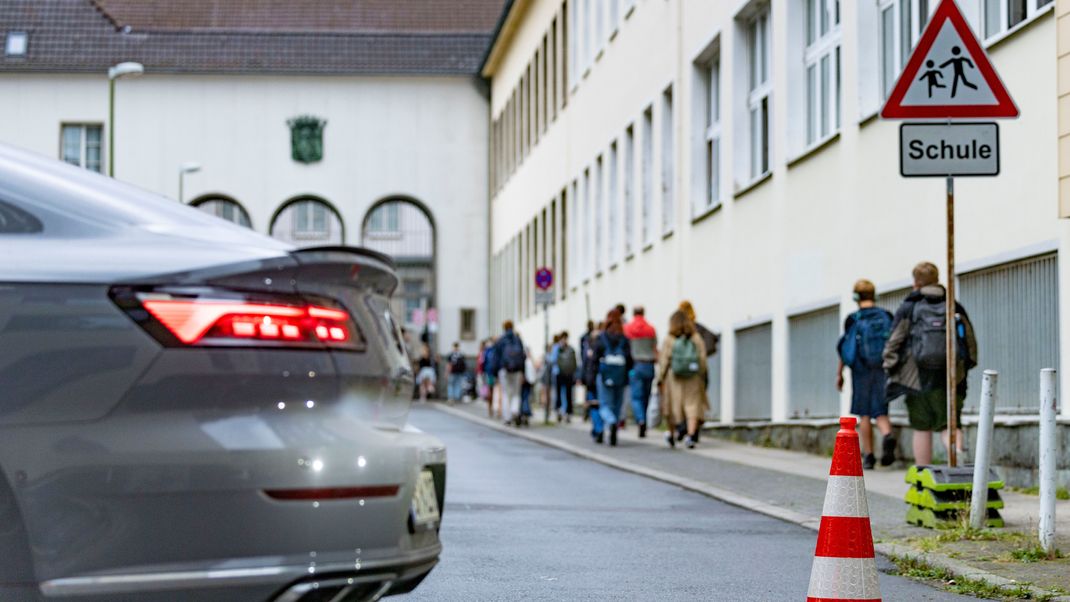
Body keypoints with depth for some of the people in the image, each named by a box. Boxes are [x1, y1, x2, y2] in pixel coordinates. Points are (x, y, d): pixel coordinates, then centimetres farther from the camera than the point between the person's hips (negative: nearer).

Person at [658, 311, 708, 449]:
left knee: (673, 405, 11)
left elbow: (664, 361, -5)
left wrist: (660, 379, 0)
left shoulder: (669, 340, -5)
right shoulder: (697, 338, 1)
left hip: (673, 377, -1)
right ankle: (690, 434, -16)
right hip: (693, 378, 1)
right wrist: (702, 377, 9)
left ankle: (671, 435, 26)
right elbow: (702, 359, 0)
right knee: (693, 406, 1)